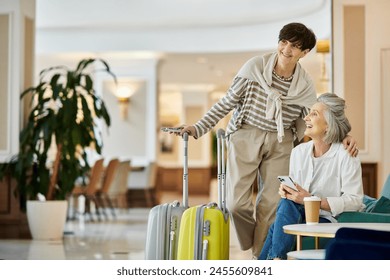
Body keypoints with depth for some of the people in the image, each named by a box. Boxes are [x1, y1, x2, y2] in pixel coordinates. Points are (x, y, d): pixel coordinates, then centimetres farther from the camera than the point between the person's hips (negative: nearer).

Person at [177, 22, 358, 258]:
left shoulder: (306, 86, -3)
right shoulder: (255, 67, -8)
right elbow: (227, 103, -1)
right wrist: (199, 128, -6)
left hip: (280, 144, 2)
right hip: (246, 137, -1)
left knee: (272, 203, -1)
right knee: (237, 202, -7)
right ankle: (250, 247, 19)